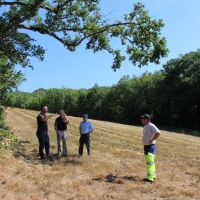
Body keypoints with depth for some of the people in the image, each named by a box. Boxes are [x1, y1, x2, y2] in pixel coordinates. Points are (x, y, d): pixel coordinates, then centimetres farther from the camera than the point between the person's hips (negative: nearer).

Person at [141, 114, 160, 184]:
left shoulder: (151, 126, -18)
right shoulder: (145, 126, 11)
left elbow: (158, 133, -32)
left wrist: (152, 140, -24)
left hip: (151, 147, -10)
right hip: (146, 146, 10)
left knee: (150, 162, -10)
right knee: (149, 162, 18)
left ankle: (150, 179, -7)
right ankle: (153, 175, 32)